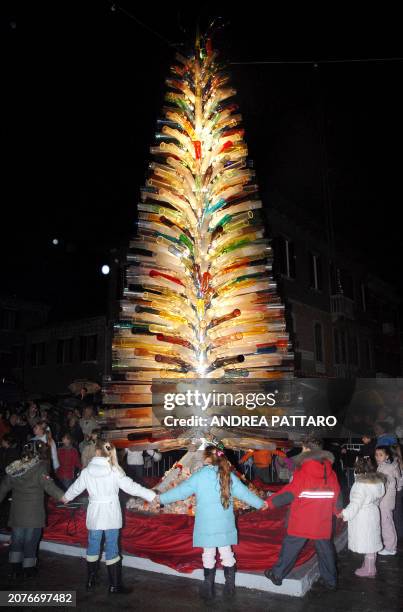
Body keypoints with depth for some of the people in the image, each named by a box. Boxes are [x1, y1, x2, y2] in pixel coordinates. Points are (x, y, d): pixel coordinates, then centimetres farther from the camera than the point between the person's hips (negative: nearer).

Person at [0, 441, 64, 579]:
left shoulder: (13, 470, 2)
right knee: (30, 542, 10)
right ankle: (28, 570, 21)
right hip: (34, 515, -4)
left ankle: (15, 570, 23)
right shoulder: (39, 469, -16)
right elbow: (49, 486, -24)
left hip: (16, 514, 4)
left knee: (16, 541, 18)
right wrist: (63, 496, -25)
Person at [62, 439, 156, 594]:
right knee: (112, 548, 6)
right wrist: (153, 496, -12)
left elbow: (75, 488, 11)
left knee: (93, 546, 17)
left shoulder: (87, 471, -6)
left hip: (94, 515, 2)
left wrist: (66, 497, 33)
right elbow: (131, 487, -16)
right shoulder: (114, 471, -13)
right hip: (111, 515, -2)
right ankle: (114, 585, 12)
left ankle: (91, 580, 32)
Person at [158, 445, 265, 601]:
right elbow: (244, 493, 5)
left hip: (206, 525, -2)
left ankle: (208, 589, 21)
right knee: (226, 553, 14)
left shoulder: (199, 476, -11)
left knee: (208, 554, 10)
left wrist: (161, 499, 6)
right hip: (225, 524, 3)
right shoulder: (228, 476, -2)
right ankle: (230, 587, 22)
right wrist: (261, 504, 20)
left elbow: (180, 491, -7)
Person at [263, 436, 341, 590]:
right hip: (323, 523, 4)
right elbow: (337, 496, 9)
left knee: (290, 548, 7)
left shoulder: (302, 473, -16)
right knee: (325, 550, 17)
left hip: (301, 523, -4)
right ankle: (330, 580, 26)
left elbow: (288, 493, -16)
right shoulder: (331, 474, -1)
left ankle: (277, 575, 16)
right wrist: (338, 511, 27)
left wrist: (270, 502, -8)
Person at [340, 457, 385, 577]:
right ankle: (370, 566, 30)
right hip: (373, 513, 8)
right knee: (371, 541, 17)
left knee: (366, 543, 4)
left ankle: (369, 570, 16)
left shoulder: (361, 484, -24)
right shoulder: (378, 481, 0)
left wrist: (344, 513, -11)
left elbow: (355, 504, -21)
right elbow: (378, 499, 12)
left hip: (362, 517, -8)